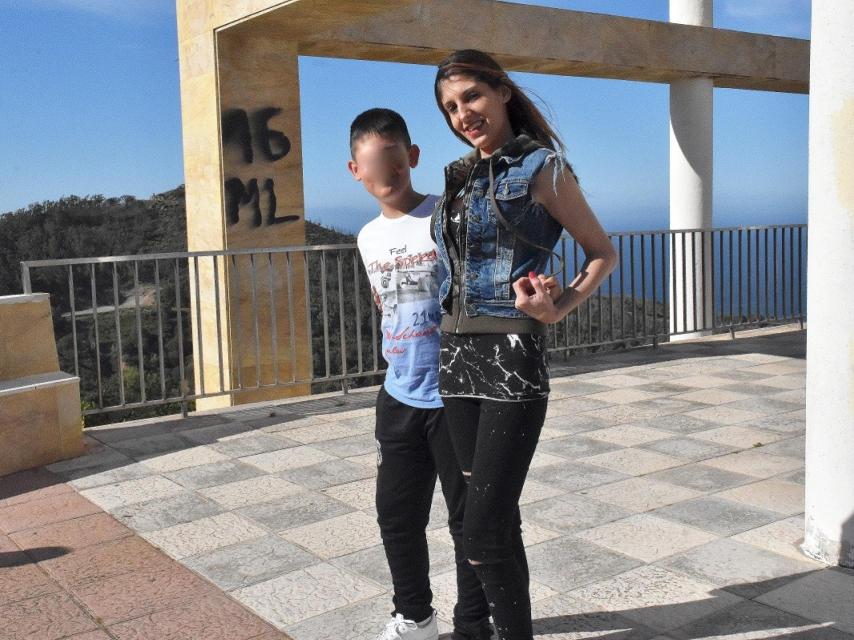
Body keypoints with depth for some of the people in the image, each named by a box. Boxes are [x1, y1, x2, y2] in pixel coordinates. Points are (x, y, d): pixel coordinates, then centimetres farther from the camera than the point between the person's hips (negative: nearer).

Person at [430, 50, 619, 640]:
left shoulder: (541, 166, -3)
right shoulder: (459, 177, 16)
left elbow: (603, 253, 1)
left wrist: (557, 310, -13)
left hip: (512, 355, -6)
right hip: (457, 355, 7)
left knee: (484, 533, -9)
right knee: (498, 515, 14)